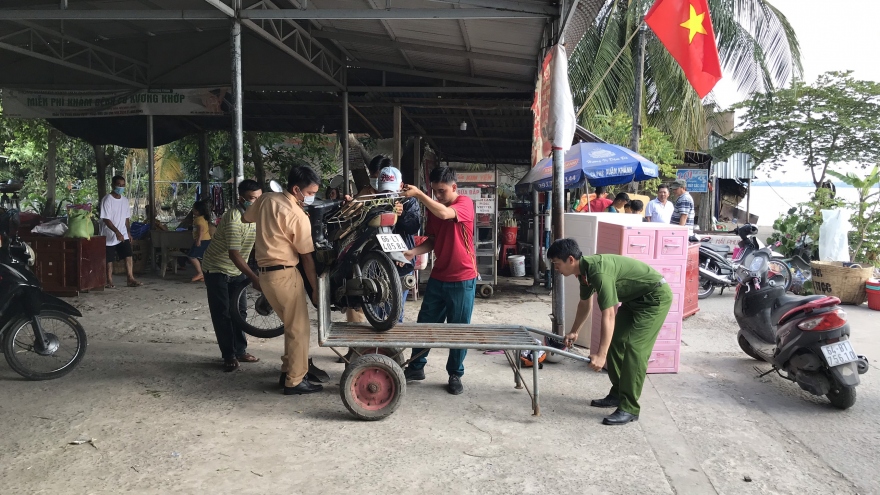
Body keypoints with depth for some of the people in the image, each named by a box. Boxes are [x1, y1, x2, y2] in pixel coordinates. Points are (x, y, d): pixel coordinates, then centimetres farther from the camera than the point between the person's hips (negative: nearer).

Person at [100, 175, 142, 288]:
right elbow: (106, 219, -19)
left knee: (128, 256, -5)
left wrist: (129, 232, 9)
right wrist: (117, 232, -26)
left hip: (123, 235, 5)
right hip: (110, 235, -5)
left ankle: (131, 279, -4)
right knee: (109, 260, 3)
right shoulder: (107, 200, -13)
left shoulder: (125, 200, 7)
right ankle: (109, 281, 14)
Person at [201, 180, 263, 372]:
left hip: (237, 270, 7)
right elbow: (234, 255, -33)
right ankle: (229, 356, 3)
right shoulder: (234, 219, -29)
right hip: (217, 270, -7)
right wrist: (254, 278, -35)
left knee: (238, 311, 10)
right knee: (222, 314, -4)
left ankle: (240, 351, 19)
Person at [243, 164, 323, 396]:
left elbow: (246, 218, 23)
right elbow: (307, 257, -11)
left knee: (291, 324, 20)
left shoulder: (266, 199, 5)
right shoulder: (298, 216, -16)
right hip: (284, 274, -8)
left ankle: (287, 372, 26)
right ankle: (295, 381, 4)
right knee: (299, 328, 0)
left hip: (265, 273, 8)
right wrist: (315, 288, -5)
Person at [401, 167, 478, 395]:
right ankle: (416, 366, 25)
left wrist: (418, 194, -31)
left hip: (463, 279, -6)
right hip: (438, 277, 6)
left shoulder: (465, 203, -12)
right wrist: (413, 252, -8)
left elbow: (445, 214, -32)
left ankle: (455, 374, 19)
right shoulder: (433, 208, 7)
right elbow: (432, 240, 9)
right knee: (425, 323, 10)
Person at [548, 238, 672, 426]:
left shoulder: (599, 272, -31)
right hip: (635, 298, 10)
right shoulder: (585, 270, 0)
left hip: (655, 296, -10)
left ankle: (629, 408, -12)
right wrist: (574, 332, 29)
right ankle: (617, 394, 20)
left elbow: (608, 316, -34)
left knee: (634, 347, -15)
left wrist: (601, 355, -35)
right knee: (615, 342, 9)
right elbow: (585, 304, 18)